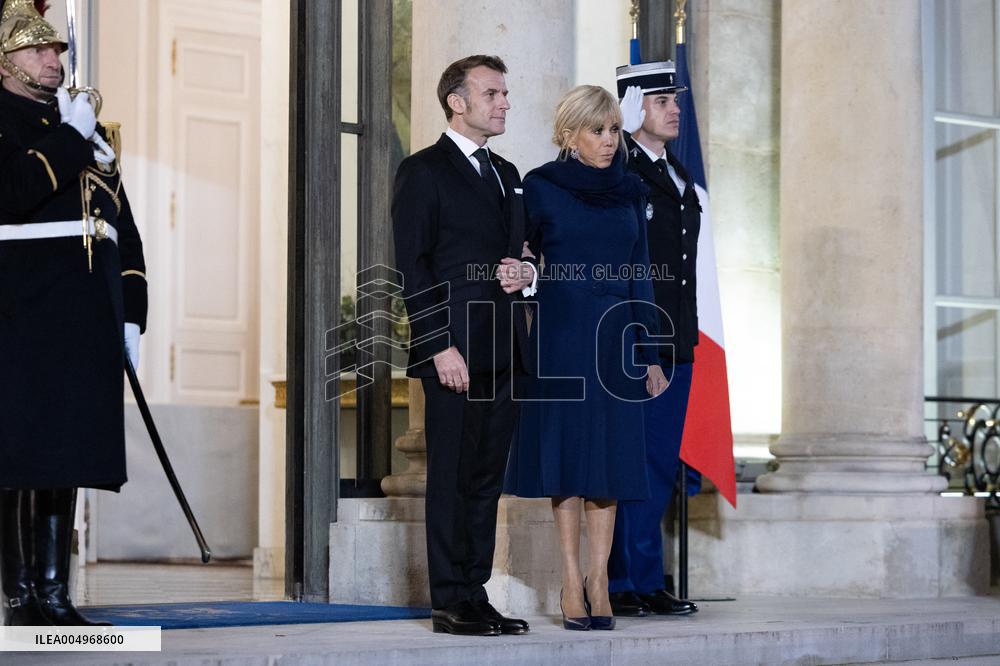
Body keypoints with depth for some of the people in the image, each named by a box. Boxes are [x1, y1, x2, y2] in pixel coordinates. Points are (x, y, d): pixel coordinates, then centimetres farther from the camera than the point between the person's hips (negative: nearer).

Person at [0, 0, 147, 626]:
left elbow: (124, 228, 20)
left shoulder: (89, 129, 21)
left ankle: (55, 593, 10)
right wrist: (69, 138, -12)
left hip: (87, 318, 6)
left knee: (67, 455, 6)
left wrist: (132, 315, 13)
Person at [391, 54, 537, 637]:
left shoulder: (506, 174, 19)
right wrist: (440, 345, -17)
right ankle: (451, 603, 2)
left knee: (487, 478, 9)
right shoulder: (424, 171, -3)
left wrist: (525, 273, 2)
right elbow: (413, 266, -10)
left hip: (505, 351, 7)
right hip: (455, 351, -7)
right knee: (452, 478, -3)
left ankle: (477, 594, 15)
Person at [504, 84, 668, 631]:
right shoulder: (541, 187, -1)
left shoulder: (629, 190, 10)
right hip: (561, 334, -3)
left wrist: (649, 352, 8)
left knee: (609, 458, 2)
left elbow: (640, 273, 11)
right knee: (565, 452, 0)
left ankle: (598, 581, 7)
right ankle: (572, 581, 6)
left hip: (617, 336, 3)